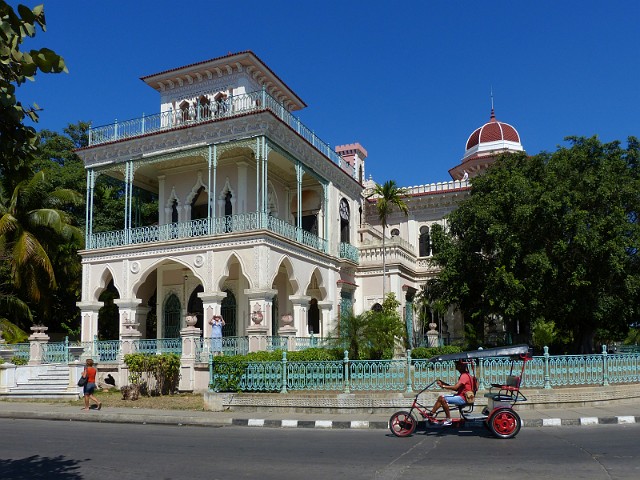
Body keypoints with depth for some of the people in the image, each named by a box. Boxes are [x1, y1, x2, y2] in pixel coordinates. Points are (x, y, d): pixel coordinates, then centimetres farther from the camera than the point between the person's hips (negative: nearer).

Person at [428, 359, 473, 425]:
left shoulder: (464, 376, -16)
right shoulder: (463, 375, 16)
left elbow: (455, 387, -26)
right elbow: (456, 388, 12)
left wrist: (443, 386, -21)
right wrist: (443, 383, 4)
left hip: (463, 398, -10)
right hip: (460, 396, 10)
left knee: (443, 399, -23)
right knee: (441, 397, 5)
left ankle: (448, 420, -14)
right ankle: (431, 414, 2)